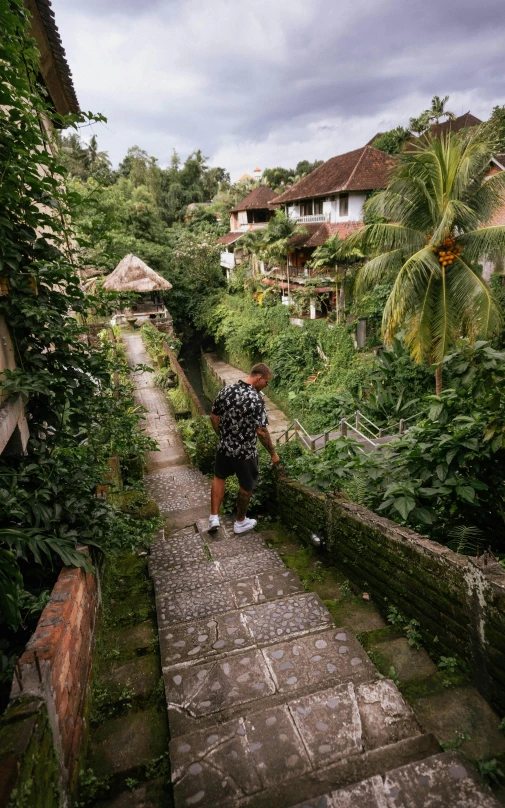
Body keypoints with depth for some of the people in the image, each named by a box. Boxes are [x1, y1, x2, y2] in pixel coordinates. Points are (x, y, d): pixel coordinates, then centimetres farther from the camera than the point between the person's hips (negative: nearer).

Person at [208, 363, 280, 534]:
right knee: (246, 486, 16)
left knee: (219, 477, 27)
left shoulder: (226, 390, -4)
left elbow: (214, 417, 4)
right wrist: (273, 453, -11)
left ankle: (214, 517, 25)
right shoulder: (256, 399, -23)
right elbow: (261, 431, -23)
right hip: (245, 451, -5)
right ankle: (240, 522, 33)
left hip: (224, 446, 5)